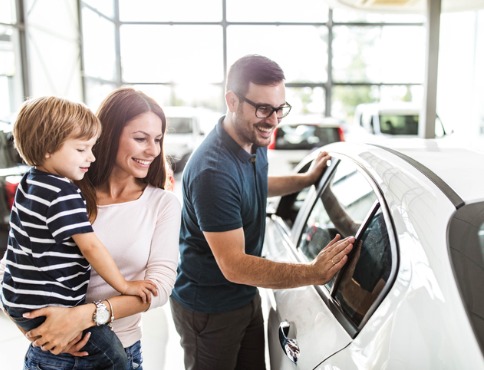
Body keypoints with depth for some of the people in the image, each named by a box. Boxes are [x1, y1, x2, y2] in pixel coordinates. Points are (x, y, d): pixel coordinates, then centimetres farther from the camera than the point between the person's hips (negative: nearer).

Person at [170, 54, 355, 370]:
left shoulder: (255, 140, -3)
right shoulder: (213, 171, -32)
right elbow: (233, 266, -30)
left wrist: (307, 179, 16)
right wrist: (314, 273, -36)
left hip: (246, 295, 8)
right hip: (208, 308, -8)